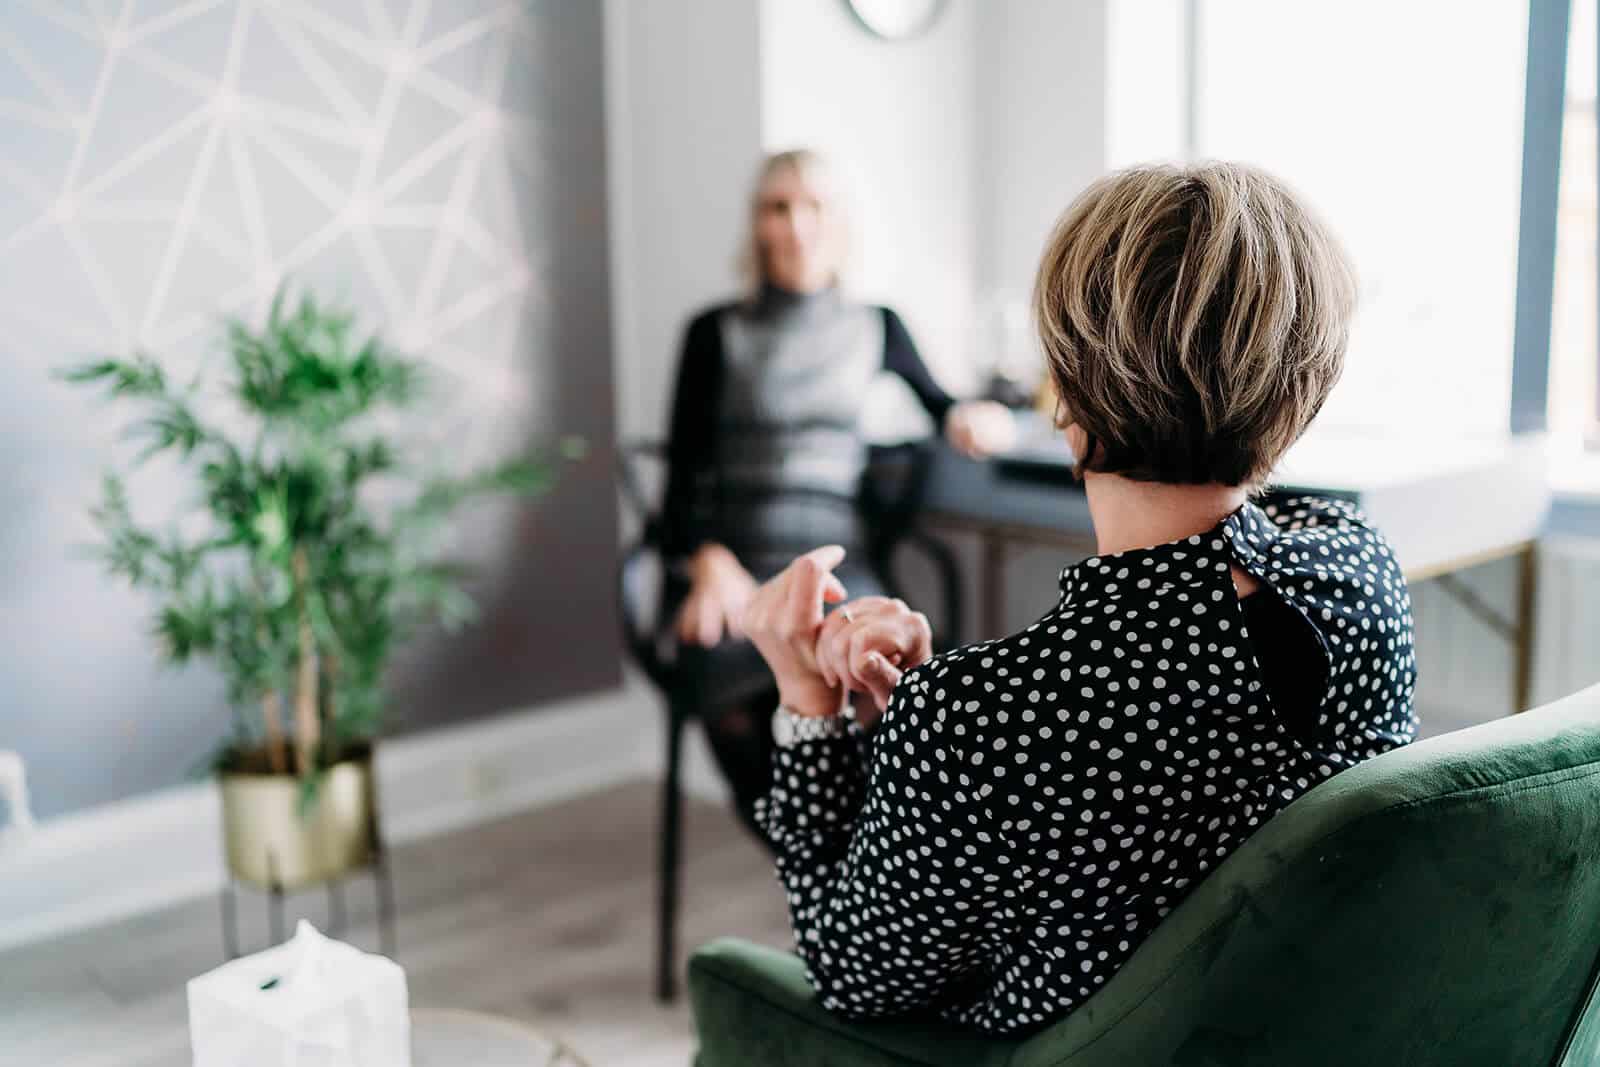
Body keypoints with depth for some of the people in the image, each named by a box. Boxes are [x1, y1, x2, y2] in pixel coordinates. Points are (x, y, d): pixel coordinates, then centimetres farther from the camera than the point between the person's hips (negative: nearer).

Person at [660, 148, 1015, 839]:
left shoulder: (874, 328, 19)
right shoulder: (716, 333, 13)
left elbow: (933, 401, 37)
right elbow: (685, 472, 6)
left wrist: (966, 419, 11)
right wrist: (710, 561, -14)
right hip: (732, 561, -1)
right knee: (738, 703, -36)